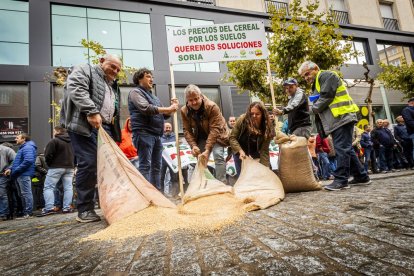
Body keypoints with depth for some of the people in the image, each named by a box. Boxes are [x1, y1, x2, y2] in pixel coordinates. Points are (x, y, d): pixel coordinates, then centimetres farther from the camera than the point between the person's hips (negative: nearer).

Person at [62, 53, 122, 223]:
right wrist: (92, 112, -25)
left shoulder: (113, 85, 29)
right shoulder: (84, 70, 9)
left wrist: (115, 133, 14)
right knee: (88, 165, -11)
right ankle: (85, 210, -1)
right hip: (85, 126, -7)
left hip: (106, 128, 7)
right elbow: (76, 89, -13)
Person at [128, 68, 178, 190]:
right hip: (144, 133, -8)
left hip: (156, 135, 8)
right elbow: (146, 109, -16)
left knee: (156, 166, 8)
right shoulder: (135, 92, 2)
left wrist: (172, 108, 4)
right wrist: (169, 109, -12)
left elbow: (164, 115, 24)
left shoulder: (152, 96, 26)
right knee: (145, 166, -10)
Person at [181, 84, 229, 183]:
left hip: (216, 135, -4)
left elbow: (214, 129, -32)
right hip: (201, 138, 5)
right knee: (200, 160, 3)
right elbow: (187, 130, -11)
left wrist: (207, 150, -38)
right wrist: (193, 145, -27)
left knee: (218, 156, -22)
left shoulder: (212, 106, -29)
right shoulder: (184, 111, -14)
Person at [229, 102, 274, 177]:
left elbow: (264, 151, -24)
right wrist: (240, 151, -28)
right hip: (240, 153, 0)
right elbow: (232, 138, -17)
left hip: (256, 155, 0)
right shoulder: (243, 120, -26)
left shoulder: (267, 128, -23)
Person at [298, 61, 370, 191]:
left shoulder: (327, 76, -5)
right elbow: (321, 104, 22)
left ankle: (341, 180, -9)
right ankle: (361, 176, 21)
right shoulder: (316, 85, 25)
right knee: (345, 149, 12)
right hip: (336, 121, 10)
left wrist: (313, 109, -4)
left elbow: (326, 97, -16)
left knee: (342, 149, -11)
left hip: (342, 117, -10)